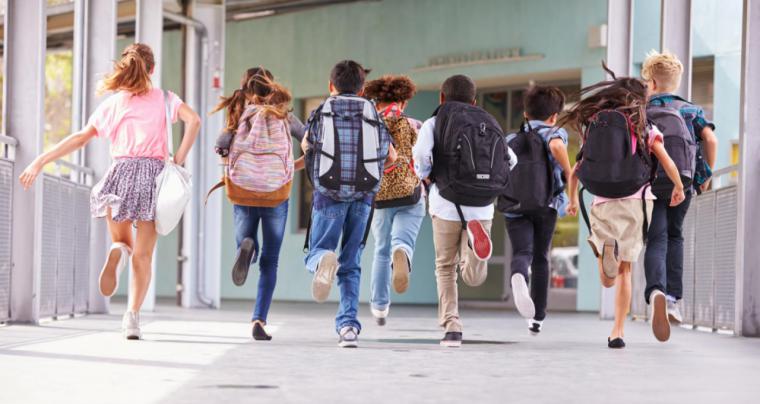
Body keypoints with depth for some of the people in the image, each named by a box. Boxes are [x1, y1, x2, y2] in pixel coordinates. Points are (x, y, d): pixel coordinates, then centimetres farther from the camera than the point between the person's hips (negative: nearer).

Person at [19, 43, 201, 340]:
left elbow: (80, 138, 4)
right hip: (153, 173, -1)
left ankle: (118, 252, -20)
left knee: (122, 241, 18)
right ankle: (133, 316, -11)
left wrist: (40, 162, 6)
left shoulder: (113, 103, 10)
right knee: (143, 255, 3)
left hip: (121, 173, 1)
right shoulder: (163, 98, 9)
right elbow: (193, 120, -8)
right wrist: (178, 160, -4)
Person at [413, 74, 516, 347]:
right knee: (474, 277, 3)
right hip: (482, 206, 2)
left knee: (446, 268, 14)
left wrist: (425, 177, 4)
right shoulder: (489, 124, 15)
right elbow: (510, 160, 13)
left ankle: (451, 328, 3)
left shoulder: (434, 123, 4)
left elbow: (421, 154, -14)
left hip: (447, 203, -2)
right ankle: (475, 237, -28)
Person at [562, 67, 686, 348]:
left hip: (603, 205, 1)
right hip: (636, 201, -1)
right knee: (624, 271, 12)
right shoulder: (644, 128, 2)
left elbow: (576, 171, 12)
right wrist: (679, 188, 13)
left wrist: (572, 199, 28)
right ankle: (617, 332, 5)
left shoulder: (594, 127, 10)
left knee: (608, 281, 5)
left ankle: (604, 249, -29)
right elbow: (668, 164, -6)